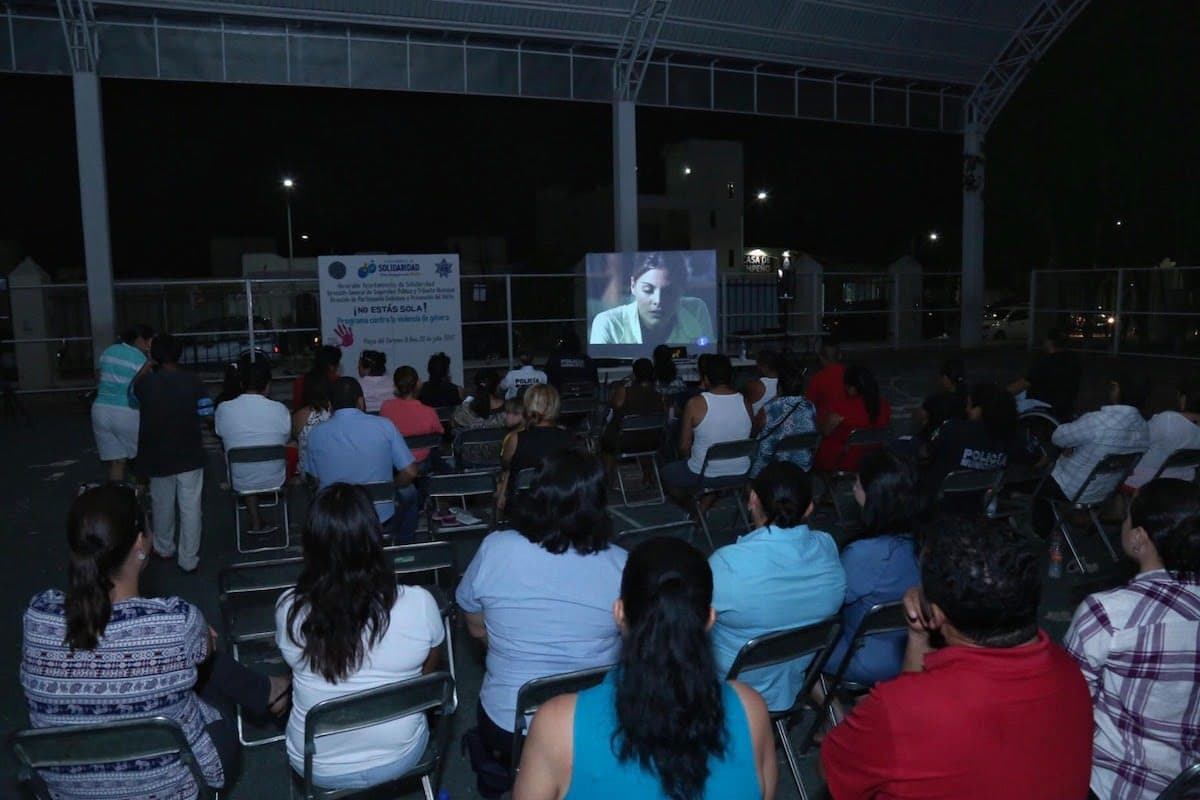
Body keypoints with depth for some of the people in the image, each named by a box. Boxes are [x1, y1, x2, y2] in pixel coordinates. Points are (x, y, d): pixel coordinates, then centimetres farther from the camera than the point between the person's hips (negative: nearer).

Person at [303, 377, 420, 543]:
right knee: (409, 493, 32)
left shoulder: (315, 434, -8)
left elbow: (316, 481, 4)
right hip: (382, 520, -1)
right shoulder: (384, 426, -13)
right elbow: (410, 473, -9)